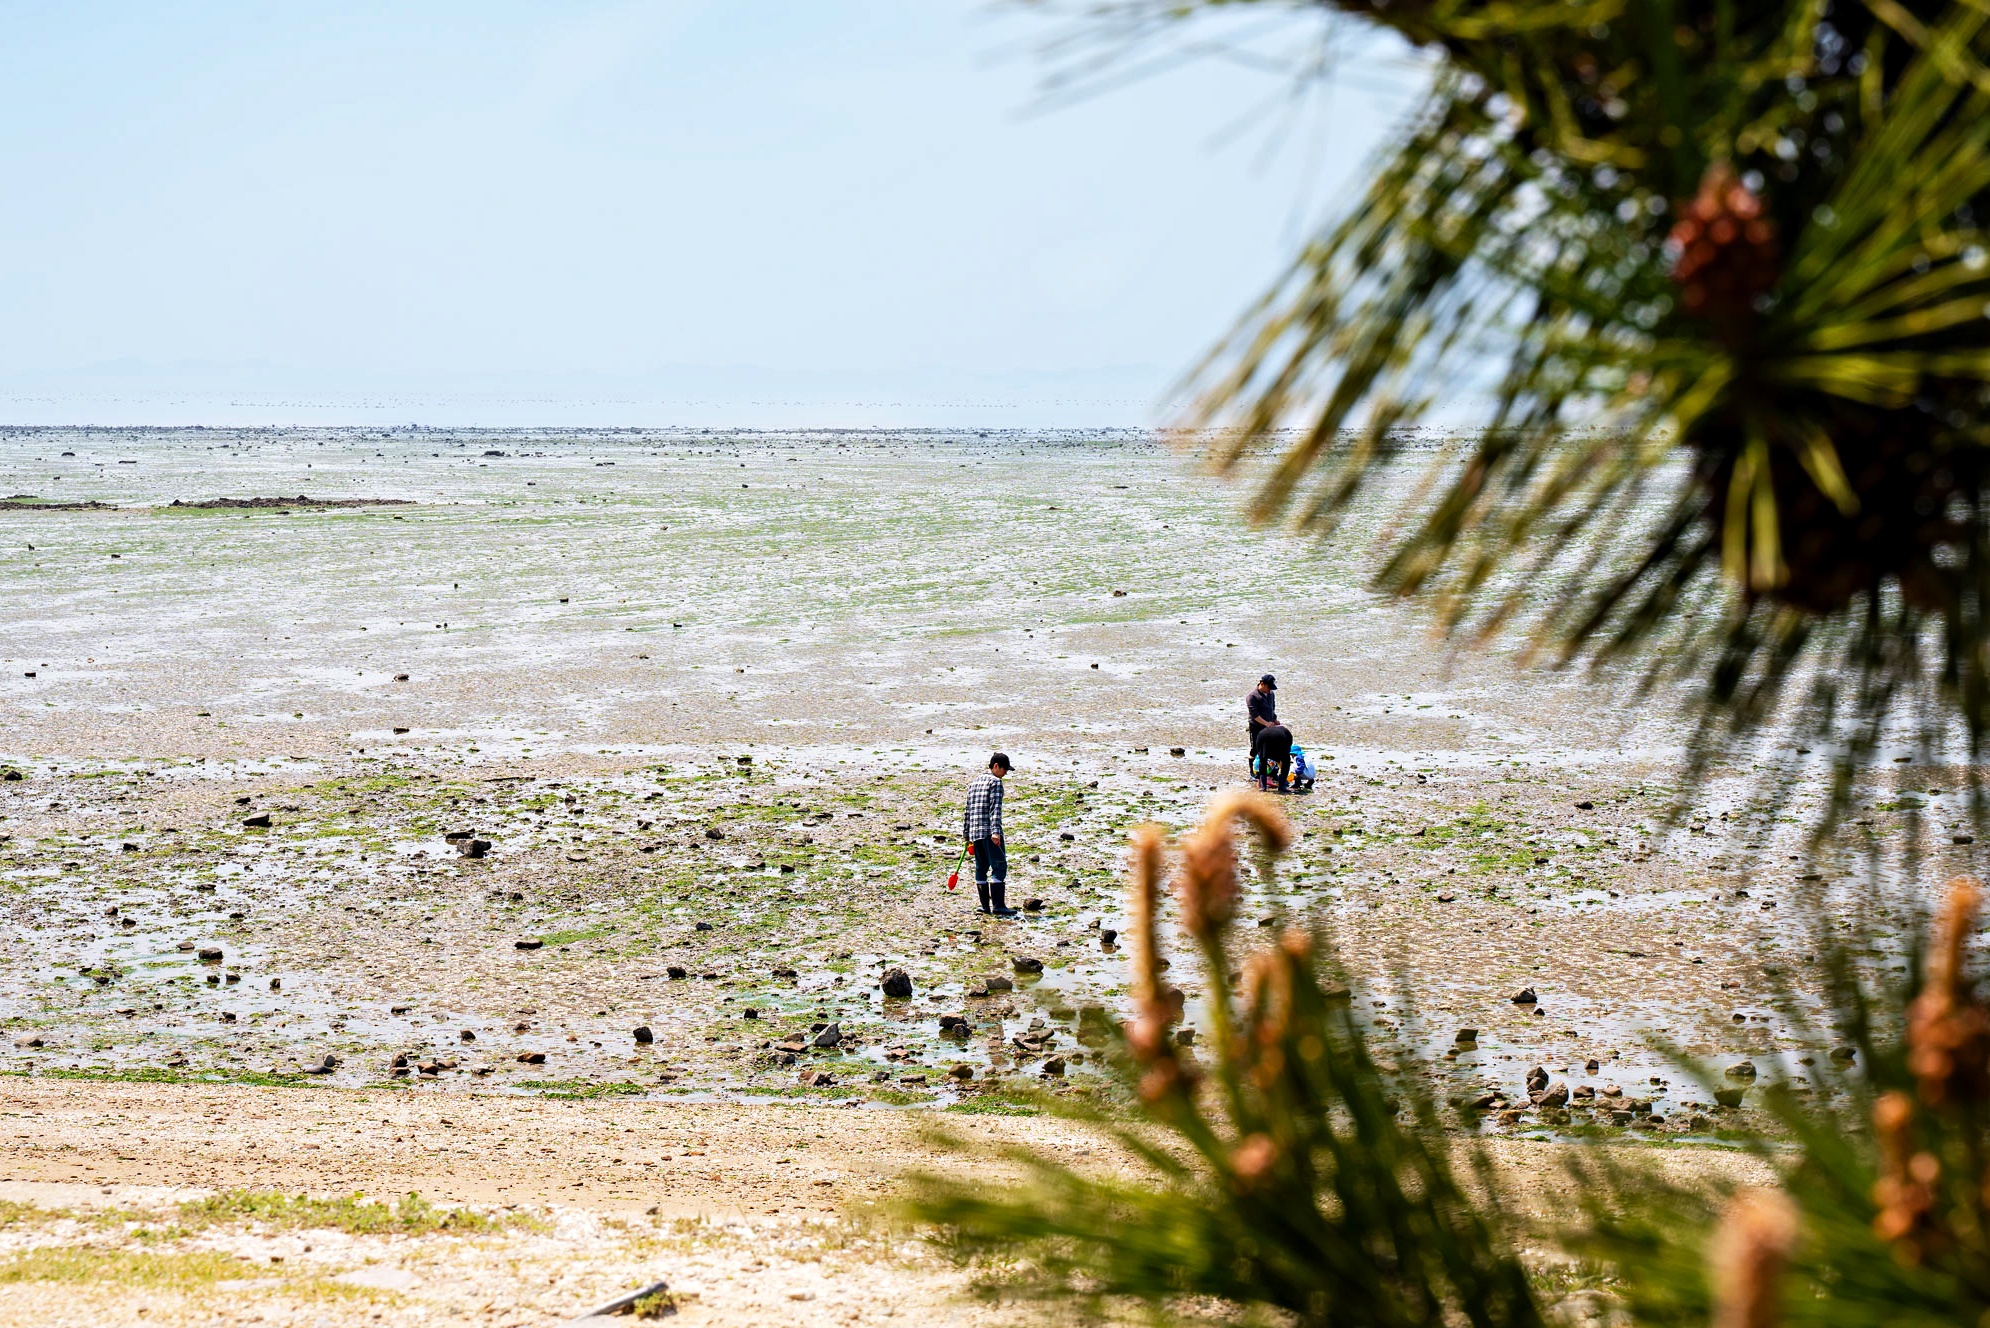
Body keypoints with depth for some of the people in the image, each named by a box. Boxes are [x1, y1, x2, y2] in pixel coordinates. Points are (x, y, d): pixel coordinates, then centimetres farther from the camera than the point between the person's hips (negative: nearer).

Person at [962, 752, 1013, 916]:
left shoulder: (975, 781, 19)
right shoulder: (995, 782, -4)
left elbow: (968, 809, 21)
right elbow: (995, 808, -16)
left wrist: (966, 834, 25)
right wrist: (996, 831, -23)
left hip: (974, 833, 8)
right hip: (989, 831, -8)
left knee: (981, 868, 12)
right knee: (999, 867, -9)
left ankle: (985, 906, 13)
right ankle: (998, 905, -17)